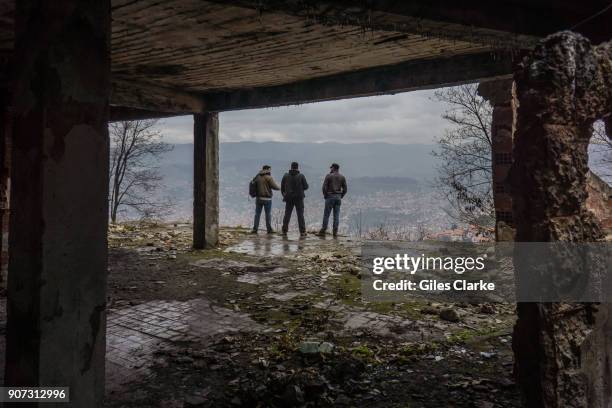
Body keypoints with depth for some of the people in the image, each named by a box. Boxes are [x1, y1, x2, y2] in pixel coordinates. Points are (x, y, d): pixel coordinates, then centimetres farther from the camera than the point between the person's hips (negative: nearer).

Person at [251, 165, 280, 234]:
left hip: (258, 198, 5)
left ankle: (255, 229, 5)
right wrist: (279, 187, 8)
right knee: (268, 214, 4)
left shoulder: (257, 177, 7)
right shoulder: (268, 177, -11)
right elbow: (274, 186, -12)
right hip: (267, 199, -5)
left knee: (257, 214, 8)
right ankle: (269, 229, 8)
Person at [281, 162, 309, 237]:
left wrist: (284, 195, 19)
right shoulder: (301, 176, -7)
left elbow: (282, 187, 5)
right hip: (299, 198, -2)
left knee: (287, 215, 10)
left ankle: (284, 231, 11)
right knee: (300, 215, 3)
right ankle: (302, 232, 1)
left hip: (289, 198, 2)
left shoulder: (286, 176, -1)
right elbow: (306, 187, -5)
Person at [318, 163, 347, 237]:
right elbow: (345, 189, 4)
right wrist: (341, 196, 12)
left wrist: (325, 195, 3)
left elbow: (324, 187, -10)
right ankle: (335, 232, 4)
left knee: (326, 214, 2)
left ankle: (323, 231, 2)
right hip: (338, 197, 3)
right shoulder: (342, 177, 7)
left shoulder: (328, 176, -4)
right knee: (336, 215, 5)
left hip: (330, 197, -3)